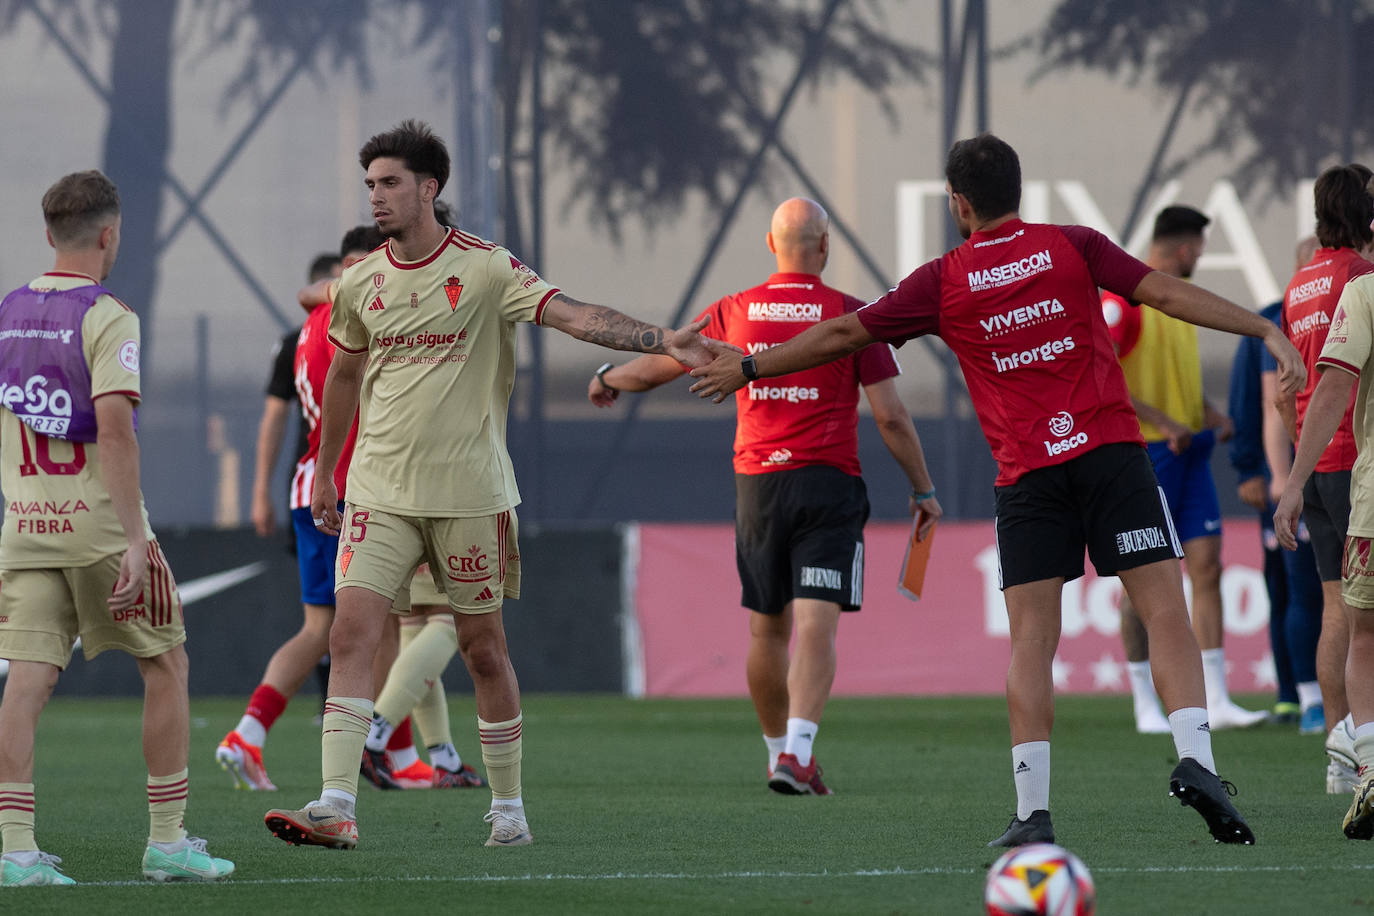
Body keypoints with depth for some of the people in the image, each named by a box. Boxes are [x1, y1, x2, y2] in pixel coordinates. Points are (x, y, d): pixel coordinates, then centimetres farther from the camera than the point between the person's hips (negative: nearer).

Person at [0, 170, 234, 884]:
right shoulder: (107, 318, -10)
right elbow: (113, 425, -19)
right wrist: (135, 539, -21)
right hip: (98, 524, -5)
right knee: (166, 665, 9)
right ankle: (167, 839, 10)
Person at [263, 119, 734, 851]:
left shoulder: (486, 269, -6)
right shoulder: (360, 284, 6)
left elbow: (576, 316, -14)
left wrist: (661, 341, -28)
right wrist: (324, 473, 25)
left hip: (470, 494, -3)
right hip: (380, 492, 3)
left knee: (483, 648, 4)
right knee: (351, 633, -11)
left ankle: (508, 807, 18)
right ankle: (336, 808, -16)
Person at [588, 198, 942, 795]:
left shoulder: (734, 313, 4)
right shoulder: (852, 315, -3)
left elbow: (657, 366, 17)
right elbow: (890, 416, -5)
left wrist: (607, 379, 37)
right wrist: (923, 488, 6)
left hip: (757, 484, 3)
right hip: (829, 485, -3)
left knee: (767, 630, 15)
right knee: (816, 629, -10)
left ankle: (779, 751, 25)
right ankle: (796, 752, -26)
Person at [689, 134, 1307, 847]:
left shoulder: (943, 282, 6)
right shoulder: (1074, 247, 5)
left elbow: (841, 335, 14)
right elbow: (1169, 294, -1)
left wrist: (747, 368, 26)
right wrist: (1268, 332, 1)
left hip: (1027, 472, 0)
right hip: (1109, 449, 0)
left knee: (1031, 640, 0)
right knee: (1165, 611, -3)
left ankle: (1032, 809, -5)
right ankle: (1194, 762, -20)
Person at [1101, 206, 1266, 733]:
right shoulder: (1122, 300, -12)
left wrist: (1212, 415, 10)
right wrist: (1162, 423, -22)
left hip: (1190, 453, 8)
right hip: (1144, 454, -8)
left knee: (1207, 567, 0)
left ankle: (1216, 702, -1)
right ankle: (1146, 705, 7)